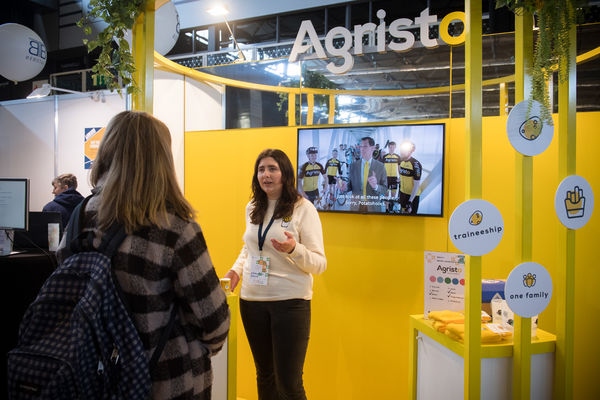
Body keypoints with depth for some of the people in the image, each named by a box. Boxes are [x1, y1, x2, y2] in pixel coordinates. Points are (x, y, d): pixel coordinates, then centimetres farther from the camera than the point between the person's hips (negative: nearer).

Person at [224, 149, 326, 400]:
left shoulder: (303, 209, -9)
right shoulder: (252, 208, 8)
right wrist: (236, 269, 4)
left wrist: (294, 250, -28)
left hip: (290, 301, -5)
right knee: (264, 374, 18)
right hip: (252, 300, 5)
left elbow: (319, 264, -10)